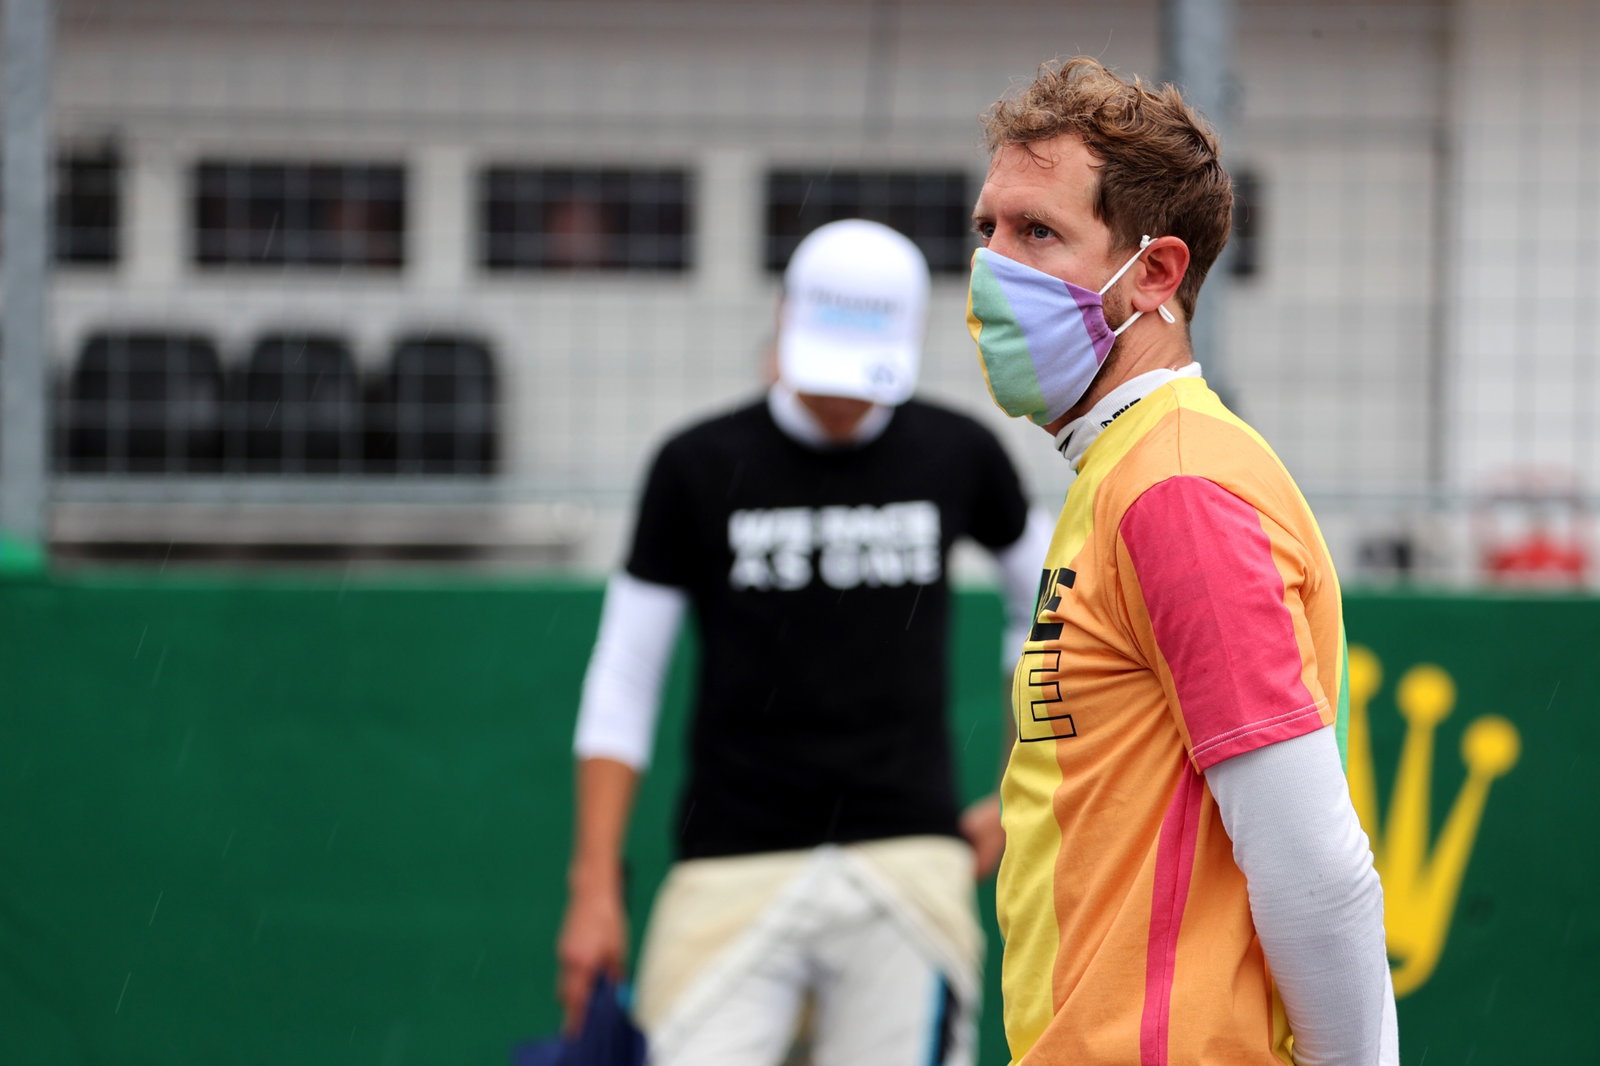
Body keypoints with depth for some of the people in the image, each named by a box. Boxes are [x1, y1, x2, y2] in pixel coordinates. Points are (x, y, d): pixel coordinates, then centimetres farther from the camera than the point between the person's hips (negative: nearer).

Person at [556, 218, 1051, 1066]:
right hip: (733, 865, -1)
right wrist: (596, 885, -2)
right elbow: (623, 683, 4)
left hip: (908, 861, 1)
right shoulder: (700, 468, 1)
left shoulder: (958, 456, 5)